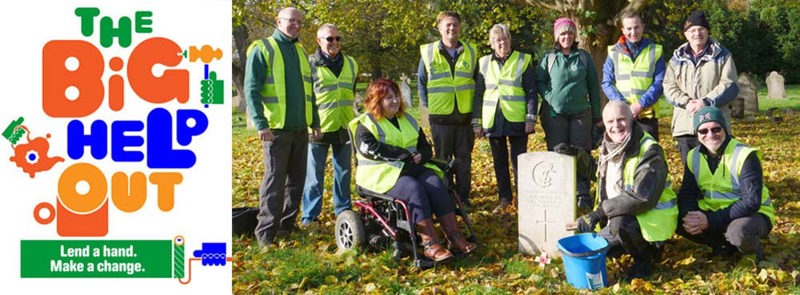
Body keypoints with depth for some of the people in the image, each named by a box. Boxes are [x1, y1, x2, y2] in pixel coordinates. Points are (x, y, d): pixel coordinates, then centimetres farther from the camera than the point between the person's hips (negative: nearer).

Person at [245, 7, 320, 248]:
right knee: (274, 180, -7)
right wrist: (261, 124, -18)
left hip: (300, 128, 7)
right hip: (276, 128, -7)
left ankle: (287, 225, 21)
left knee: (297, 180, 10)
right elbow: (251, 90, -9)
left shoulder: (301, 51, 16)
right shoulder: (262, 49, -3)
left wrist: (315, 122, 16)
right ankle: (266, 234, -1)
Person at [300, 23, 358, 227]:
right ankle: (309, 215, 10)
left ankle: (343, 210, 24)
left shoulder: (350, 64, 11)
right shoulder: (310, 64, -5)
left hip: (344, 127, 5)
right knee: (314, 174, 1)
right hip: (319, 127, -5)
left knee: (343, 172, 13)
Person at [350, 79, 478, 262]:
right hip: (382, 174, -6)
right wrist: (406, 155, -16)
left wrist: (421, 156, -6)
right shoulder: (366, 124, 0)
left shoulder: (408, 120, 21)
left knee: (435, 183, -24)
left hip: (412, 168, 6)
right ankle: (429, 245, -36)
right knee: (414, 188, -33)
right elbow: (371, 149, -17)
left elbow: (425, 147, 21)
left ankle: (454, 237, -28)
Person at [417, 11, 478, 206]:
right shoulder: (428, 53, 1)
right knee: (443, 160, 7)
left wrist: (475, 109, 8)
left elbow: (477, 82, 16)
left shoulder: (470, 52, 8)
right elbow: (421, 83, 10)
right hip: (440, 117, -1)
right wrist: (428, 106, 4)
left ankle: (463, 197, 17)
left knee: (464, 159, 6)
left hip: (465, 116, 2)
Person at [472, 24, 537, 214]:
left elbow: (531, 91, 0)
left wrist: (531, 118, -8)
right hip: (493, 120, 3)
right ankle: (504, 198, 20)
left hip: (517, 120, -3)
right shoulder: (484, 63, 9)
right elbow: (478, 94, 11)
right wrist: (476, 122, 6)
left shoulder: (523, 60, 2)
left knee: (519, 161, 1)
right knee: (499, 162, 10)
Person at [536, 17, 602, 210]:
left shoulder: (584, 57, 9)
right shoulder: (549, 58, 7)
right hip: (554, 113, 0)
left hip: (580, 112, 1)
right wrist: (549, 98, -9)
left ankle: (583, 196, 5)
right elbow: (539, 81, 8)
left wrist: (597, 116, 10)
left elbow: (593, 86, 11)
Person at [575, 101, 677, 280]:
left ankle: (644, 258, -7)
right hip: (621, 216, 8)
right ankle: (641, 245, 18)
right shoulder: (609, 147, 4)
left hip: (652, 217, -8)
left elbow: (642, 197, -31)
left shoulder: (649, 150, -21)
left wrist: (600, 212, -30)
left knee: (620, 222, -37)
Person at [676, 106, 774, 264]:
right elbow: (687, 194, -1)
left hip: (752, 215, -6)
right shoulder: (694, 156, -1)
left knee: (740, 232, -39)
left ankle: (752, 249, -2)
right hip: (714, 213, 6)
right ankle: (725, 244, 1)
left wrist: (711, 220, -32)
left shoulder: (745, 155, -20)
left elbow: (751, 202, -25)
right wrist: (689, 216, -25)